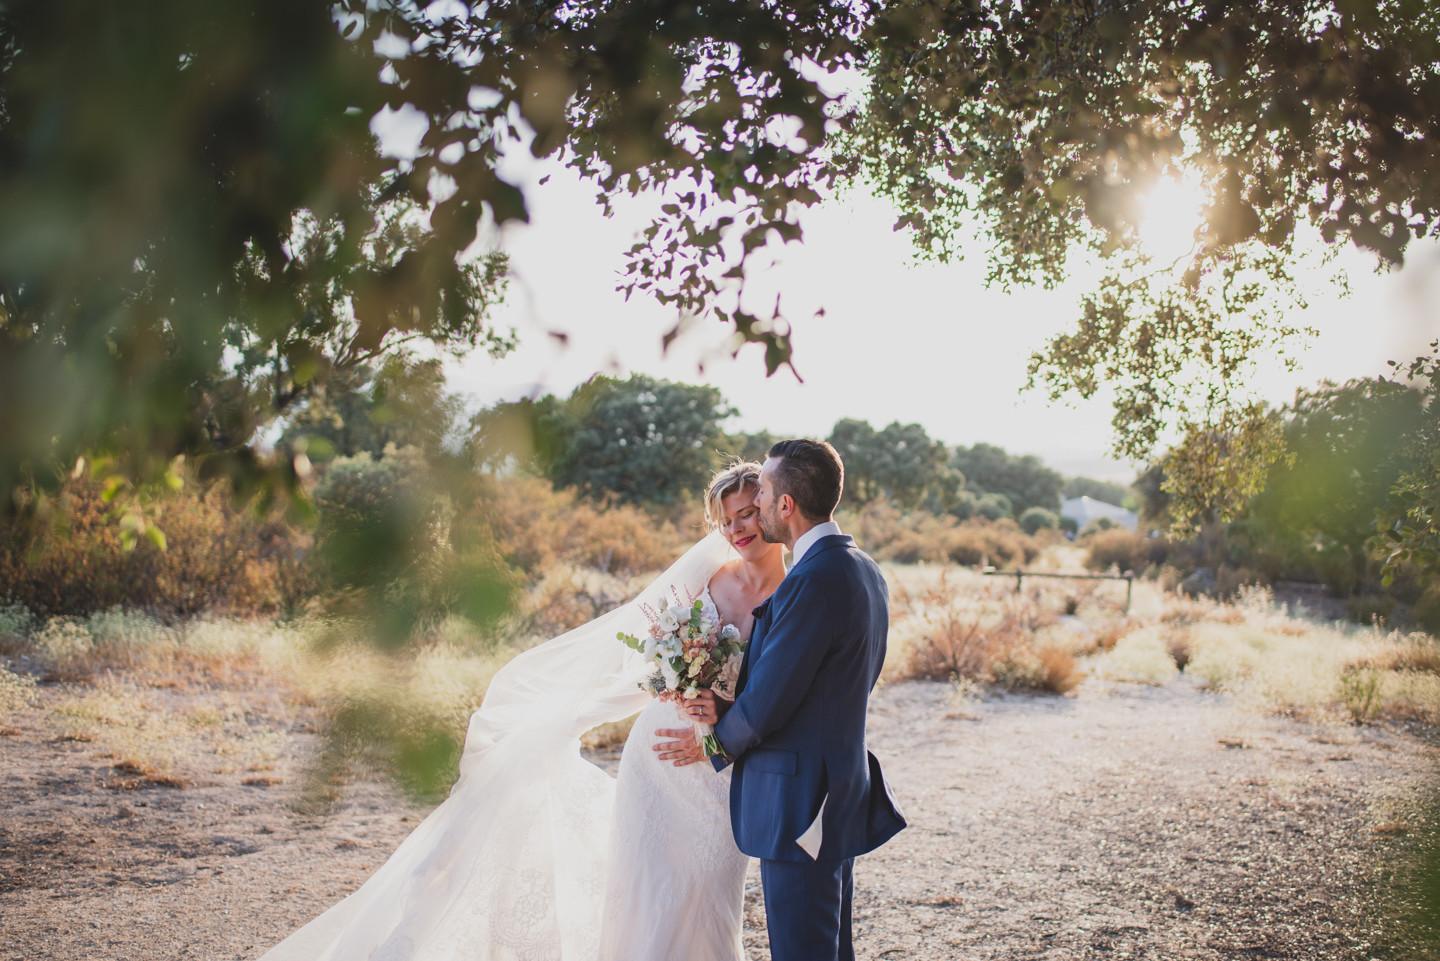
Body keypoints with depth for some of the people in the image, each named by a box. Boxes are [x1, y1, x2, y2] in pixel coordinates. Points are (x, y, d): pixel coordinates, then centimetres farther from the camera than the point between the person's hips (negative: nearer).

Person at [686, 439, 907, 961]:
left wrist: (719, 745, 2)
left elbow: (768, 698, -19)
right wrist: (731, 712, 7)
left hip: (798, 804, -10)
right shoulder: (865, 571, 8)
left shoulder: (811, 582, -23)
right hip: (845, 792, 10)